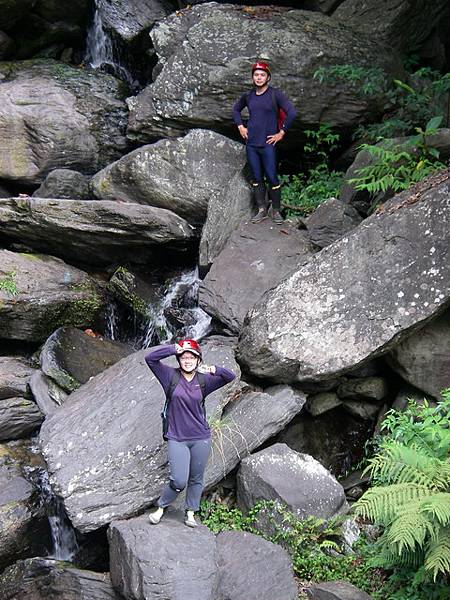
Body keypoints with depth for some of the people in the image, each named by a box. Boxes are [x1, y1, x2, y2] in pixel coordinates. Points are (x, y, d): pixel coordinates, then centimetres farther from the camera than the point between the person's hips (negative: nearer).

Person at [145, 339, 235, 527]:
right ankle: (161, 507, 16)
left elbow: (230, 376, -2)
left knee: (196, 479, 13)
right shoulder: (171, 376, -3)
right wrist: (174, 349, -19)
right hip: (176, 439, -3)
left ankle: (190, 513, 30)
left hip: (201, 439, 3)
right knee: (179, 482, -8)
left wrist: (214, 370, -19)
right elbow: (150, 358, -13)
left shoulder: (203, 380, 2)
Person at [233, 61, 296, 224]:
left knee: (272, 178, -4)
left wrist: (281, 133, -11)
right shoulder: (248, 96, 8)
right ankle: (261, 210, 17)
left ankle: (276, 210, 7)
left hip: (267, 144, -4)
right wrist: (240, 127, 13)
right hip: (251, 144, 4)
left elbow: (291, 112, -12)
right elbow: (236, 109, 26)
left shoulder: (275, 95, -6)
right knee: (257, 178, 9)